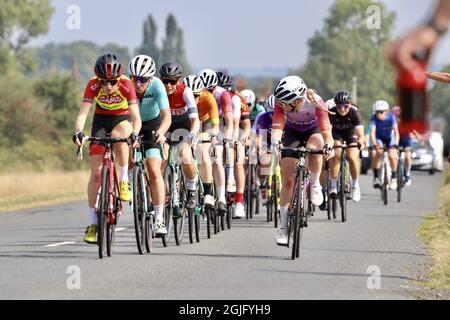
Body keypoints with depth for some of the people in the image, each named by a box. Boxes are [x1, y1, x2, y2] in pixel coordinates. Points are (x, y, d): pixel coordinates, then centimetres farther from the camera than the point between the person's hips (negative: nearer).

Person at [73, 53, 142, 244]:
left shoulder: (126, 86, -28)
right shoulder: (93, 85, -24)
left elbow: (136, 117, -34)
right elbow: (83, 113, -30)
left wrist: (134, 134, -53)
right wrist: (78, 132, -49)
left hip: (123, 120, -2)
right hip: (101, 120, 2)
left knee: (118, 136, -39)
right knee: (96, 172, -6)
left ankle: (124, 181, -19)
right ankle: (92, 223, 0)